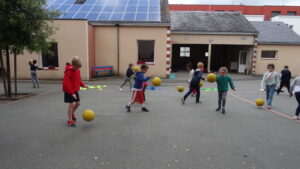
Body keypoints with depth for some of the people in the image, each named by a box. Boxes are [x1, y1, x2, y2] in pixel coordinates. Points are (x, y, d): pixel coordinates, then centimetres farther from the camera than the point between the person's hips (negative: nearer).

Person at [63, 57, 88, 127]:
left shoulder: (77, 70, 2)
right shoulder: (68, 72, -22)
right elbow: (66, 84, -24)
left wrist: (83, 85, -1)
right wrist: (72, 93, -28)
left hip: (75, 90, 7)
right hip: (69, 91, -7)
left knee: (78, 103, 11)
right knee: (71, 104, -5)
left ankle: (72, 113, 39)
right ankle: (70, 121, 8)